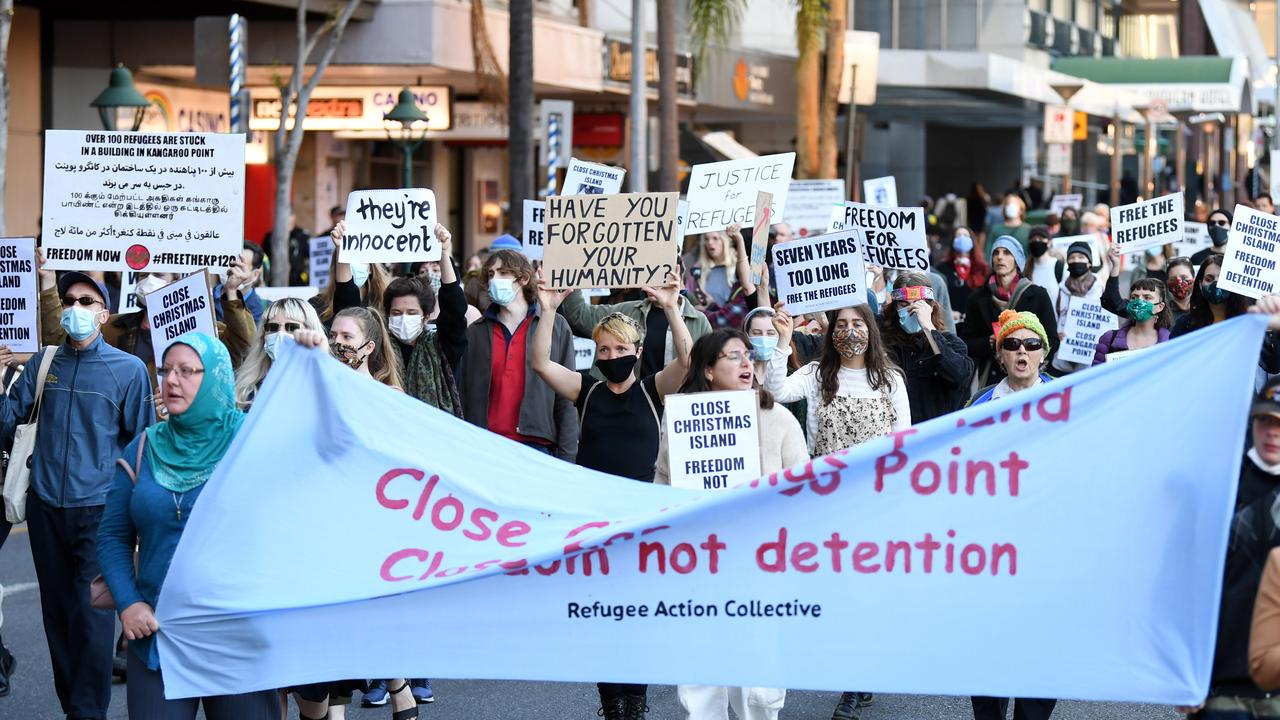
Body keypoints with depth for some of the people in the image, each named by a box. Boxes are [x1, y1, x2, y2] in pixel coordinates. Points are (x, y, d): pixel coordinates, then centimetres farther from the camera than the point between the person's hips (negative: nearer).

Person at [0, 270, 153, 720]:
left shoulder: (128, 369, 0)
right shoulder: (44, 363, 9)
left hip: (98, 509, -4)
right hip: (46, 506, 4)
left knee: (92, 613, -7)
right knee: (57, 610, 9)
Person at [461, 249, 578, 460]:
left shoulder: (556, 326, 6)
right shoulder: (475, 332, 12)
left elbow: (566, 399, 3)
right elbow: (465, 397, 10)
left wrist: (566, 456, -4)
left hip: (537, 444, -2)